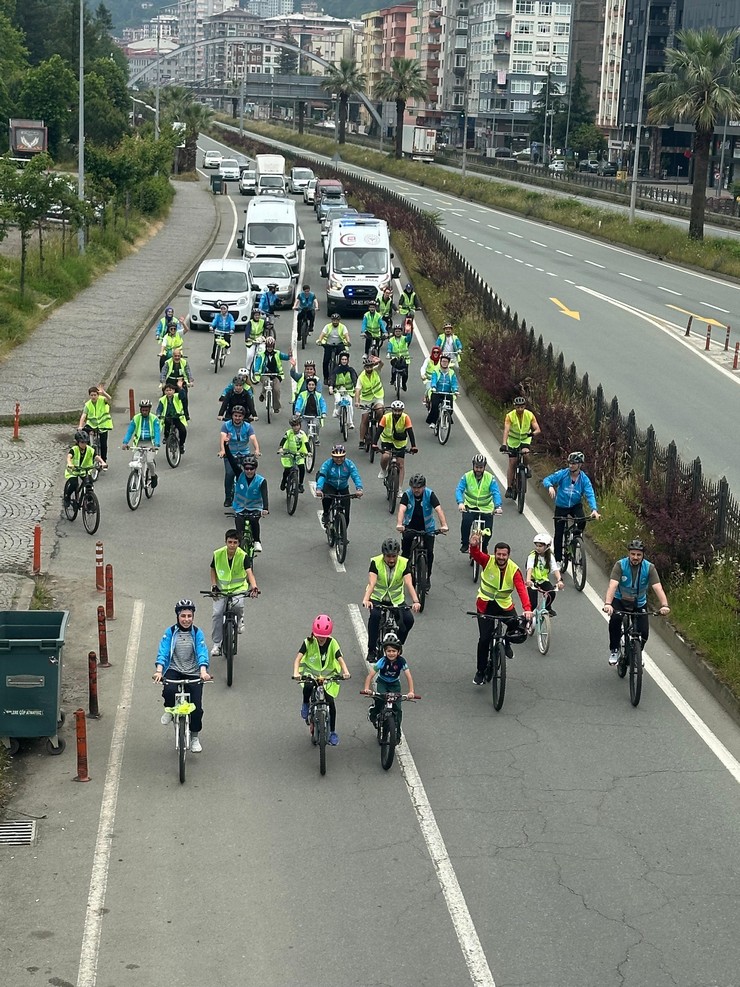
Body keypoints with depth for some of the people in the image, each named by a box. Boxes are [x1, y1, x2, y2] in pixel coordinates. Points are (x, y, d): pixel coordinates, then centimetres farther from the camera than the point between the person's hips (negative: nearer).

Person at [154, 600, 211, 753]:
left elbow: (202, 653, -11)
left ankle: (195, 737, 16)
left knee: (196, 707, -9)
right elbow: (162, 652, -9)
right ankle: (169, 709, 2)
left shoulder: (197, 633, 0)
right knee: (169, 690, -33)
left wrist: (203, 671, -29)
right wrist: (159, 671, -26)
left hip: (193, 673, 1)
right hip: (174, 670, -1)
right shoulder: (170, 632, 0)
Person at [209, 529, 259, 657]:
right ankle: (216, 644, 0)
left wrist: (254, 587, -44)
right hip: (221, 589, 2)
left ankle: (240, 620, 5)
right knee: (217, 613, -13)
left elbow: (249, 573, -26)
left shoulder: (243, 556, -15)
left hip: (238, 588, -2)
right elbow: (213, 570, 8)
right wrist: (214, 585, -5)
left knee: (238, 605, -32)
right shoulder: (218, 554, -9)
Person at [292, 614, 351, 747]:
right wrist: (296, 672, -42)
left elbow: (340, 659, -22)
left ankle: (333, 732, 6)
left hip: (328, 674, 1)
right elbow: (298, 658, -23)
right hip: (311, 672, -1)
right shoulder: (309, 642, -14)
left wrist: (346, 672, -43)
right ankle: (305, 704, -2)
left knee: (331, 702, -10)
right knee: (308, 686, -36)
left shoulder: (332, 643, -13)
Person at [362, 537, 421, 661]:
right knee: (375, 616, -32)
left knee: (408, 620, -20)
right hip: (377, 598, -2)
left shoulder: (404, 563, -14)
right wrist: (366, 599, -47)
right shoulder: (376, 562, -18)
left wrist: (415, 601, -41)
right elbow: (371, 583, -29)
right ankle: (371, 651, -20)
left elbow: (409, 584, -25)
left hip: (397, 599, 2)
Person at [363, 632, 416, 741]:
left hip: (394, 684, 1)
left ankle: (397, 732, 8)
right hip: (382, 682, -1)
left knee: (397, 708, -8)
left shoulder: (401, 661, -25)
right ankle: (373, 713, 3)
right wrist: (366, 688, -43)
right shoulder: (383, 661, -28)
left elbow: (408, 676, -26)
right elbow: (370, 674, -31)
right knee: (380, 700, -29)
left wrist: (411, 691, -37)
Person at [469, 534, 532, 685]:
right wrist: (473, 546, -58)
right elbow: (475, 554, -33)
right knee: (484, 638, -6)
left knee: (517, 626, -24)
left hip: (504, 605, 1)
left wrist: (527, 608, -39)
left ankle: (506, 642, 12)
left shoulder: (514, 570, -14)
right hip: (485, 604, -1)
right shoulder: (487, 561, -14)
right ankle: (480, 671, 13)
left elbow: (522, 589, -24)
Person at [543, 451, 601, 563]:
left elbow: (590, 495, -24)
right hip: (561, 507, 0)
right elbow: (546, 480, -17)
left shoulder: (584, 479, -14)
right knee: (558, 534, 0)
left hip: (576, 506, 0)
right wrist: (550, 486, -41)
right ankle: (557, 560, 14)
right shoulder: (562, 474, -15)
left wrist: (594, 509, -41)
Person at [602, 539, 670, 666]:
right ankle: (614, 651, -12)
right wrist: (607, 603, -52)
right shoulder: (620, 565, -22)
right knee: (615, 619, -32)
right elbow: (612, 585, -34)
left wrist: (664, 605, -47)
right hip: (620, 600, -2)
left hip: (639, 603, 2)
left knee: (644, 632, -13)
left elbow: (658, 588, -29)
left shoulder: (649, 568, -18)